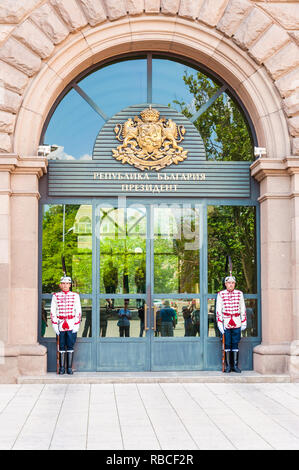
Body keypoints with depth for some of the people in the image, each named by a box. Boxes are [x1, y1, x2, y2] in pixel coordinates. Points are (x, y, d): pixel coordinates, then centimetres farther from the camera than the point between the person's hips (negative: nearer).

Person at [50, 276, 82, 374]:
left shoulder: (75, 296, 5)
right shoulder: (56, 296, 5)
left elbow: (78, 311, 3)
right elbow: (53, 311, 4)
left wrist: (76, 325, -4)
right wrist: (54, 325, -4)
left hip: (72, 325, 0)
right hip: (60, 325, 0)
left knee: (70, 346, 1)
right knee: (61, 346, 3)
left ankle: (69, 367, 7)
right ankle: (62, 368, 8)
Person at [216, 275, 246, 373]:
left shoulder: (239, 294, 7)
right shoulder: (221, 294, 0)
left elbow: (243, 309, 11)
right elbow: (218, 310, -1)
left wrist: (244, 322, 8)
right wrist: (220, 324, -7)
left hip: (237, 324, 2)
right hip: (226, 323, -2)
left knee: (235, 344, 4)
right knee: (227, 344, 1)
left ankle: (235, 365, 9)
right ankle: (227, 366, 6)